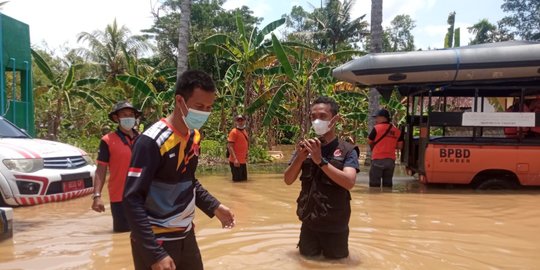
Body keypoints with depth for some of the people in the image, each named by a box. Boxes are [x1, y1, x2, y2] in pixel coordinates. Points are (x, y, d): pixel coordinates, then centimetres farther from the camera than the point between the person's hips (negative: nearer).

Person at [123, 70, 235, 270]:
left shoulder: (195, 136, 3)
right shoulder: (152, 141, -21)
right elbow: (132, 200, -22)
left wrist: (214, 207, 4)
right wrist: (156, 253, -25)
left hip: (186, 236, 7)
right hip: (156, 242, -7)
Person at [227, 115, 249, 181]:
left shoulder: (245, 131, 14)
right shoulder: (234, 132, -12)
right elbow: (229, 146, -18)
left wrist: (246, 156, 20)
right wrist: (235, 159, -25)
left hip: (243, 161, 9)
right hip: (236, 161, -9)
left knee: (244, 179, 15)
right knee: (237, 180, -4)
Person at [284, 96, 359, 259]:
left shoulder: (347, 150, -10)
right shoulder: (306, 147, 1)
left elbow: (349, 183, -24)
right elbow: (288, 180, -3)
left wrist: (321, 160, -31)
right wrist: (299, 158, -21)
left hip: (335, 225, -3)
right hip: (309, 223, 3)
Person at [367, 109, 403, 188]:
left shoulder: (377, 128, -8)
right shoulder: (397, 131, 6)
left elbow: (369, 142, -1)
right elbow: (399, 146, 8)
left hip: (378, 159, -5)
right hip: (391, 160, 5)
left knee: (374, 183, 0)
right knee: (388, 183, 12)